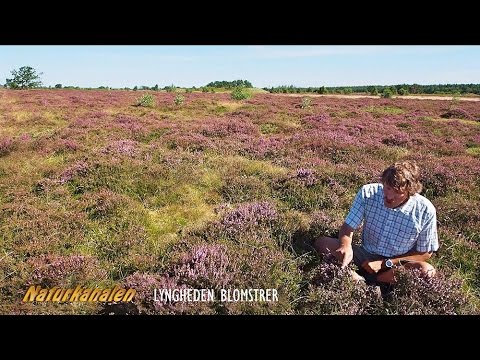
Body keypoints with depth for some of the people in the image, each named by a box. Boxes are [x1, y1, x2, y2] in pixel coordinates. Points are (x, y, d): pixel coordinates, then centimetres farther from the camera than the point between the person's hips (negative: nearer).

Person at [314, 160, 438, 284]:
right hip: (364, 256, 1)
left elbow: (424, 254, -7)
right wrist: (346, 246, -33)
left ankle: (354, 279, -22)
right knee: (321, 242, -17)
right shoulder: (368, 193, -16)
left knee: (427, 271, -32)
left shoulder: (425, 210, -17)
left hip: (397, 265, 0)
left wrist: (385, 263, -16)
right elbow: (348, 226, -10)